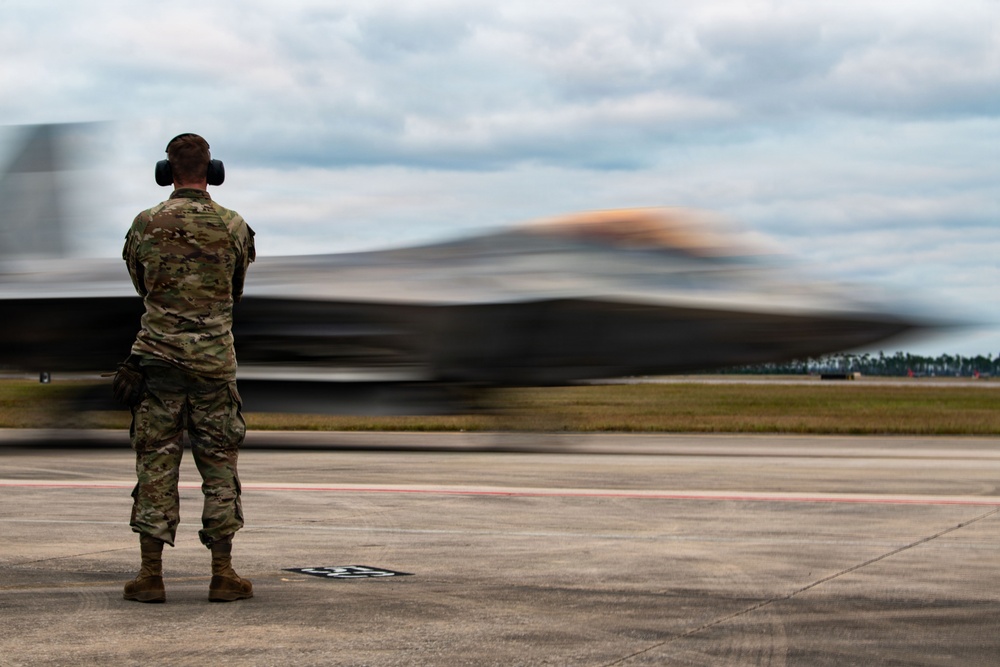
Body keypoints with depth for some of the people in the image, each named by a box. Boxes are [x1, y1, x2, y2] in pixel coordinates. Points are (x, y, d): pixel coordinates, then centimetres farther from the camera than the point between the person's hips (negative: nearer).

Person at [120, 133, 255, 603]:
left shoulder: (145, 225, -3)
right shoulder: (234, 227, -2)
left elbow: (141, 285, 11)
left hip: (158, 357, 0)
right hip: (214, 360, 0)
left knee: (156, 463, 3)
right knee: (219, 466, 6)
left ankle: (151, 575, 1)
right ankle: (223, 575, 6)